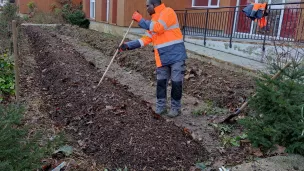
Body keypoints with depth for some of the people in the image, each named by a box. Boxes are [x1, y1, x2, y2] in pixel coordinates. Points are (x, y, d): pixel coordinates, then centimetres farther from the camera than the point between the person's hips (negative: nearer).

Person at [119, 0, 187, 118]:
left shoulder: (168, 12, -8)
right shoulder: (153, 21, 15)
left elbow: (158, 28, -23)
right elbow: (146, 39, 12)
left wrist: (141, 20, -14)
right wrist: (128, 45, 5)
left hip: (176, 56, -7)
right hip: (162, 59, 7)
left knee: (176, 83, 1)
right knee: (161, 83, 8)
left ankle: (176, 108, 16)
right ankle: (161, 107, 21)